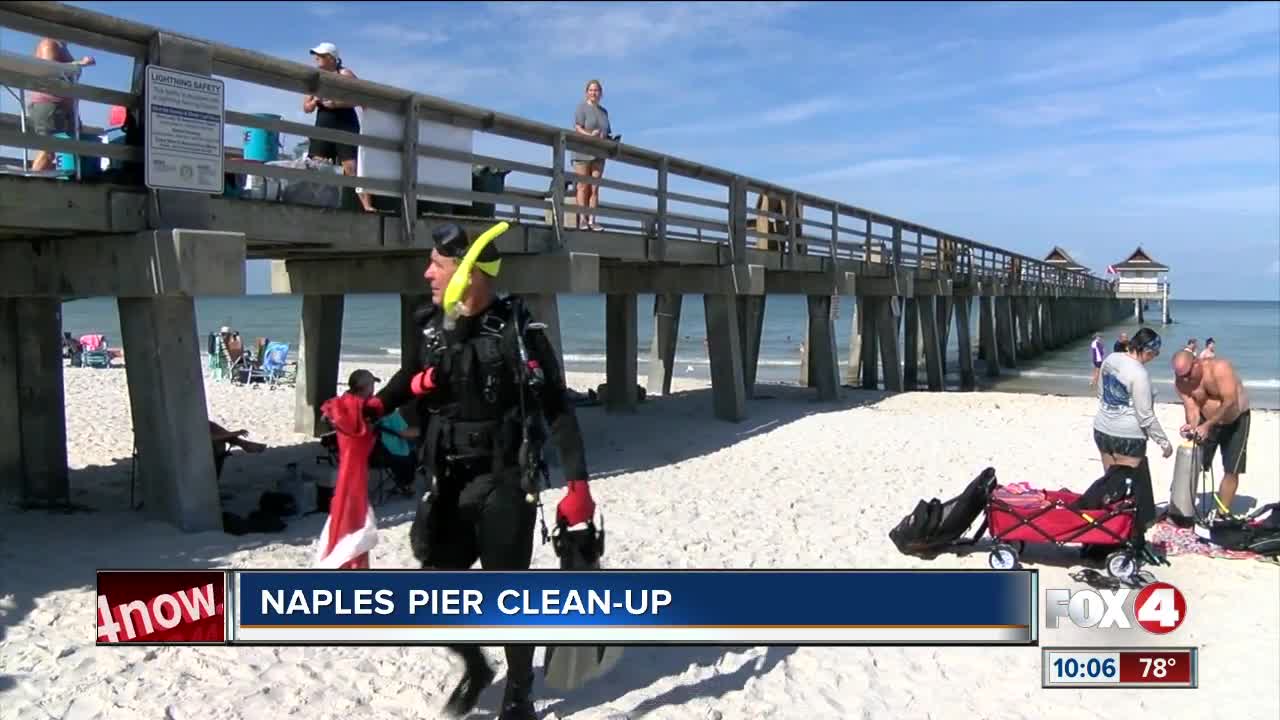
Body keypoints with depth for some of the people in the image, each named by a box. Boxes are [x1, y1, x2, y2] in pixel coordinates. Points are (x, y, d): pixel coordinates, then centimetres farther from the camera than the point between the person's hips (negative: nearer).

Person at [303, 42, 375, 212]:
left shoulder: (345, 74, -2)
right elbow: (306, 108, 16)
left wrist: (337, 103, -21)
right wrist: (314, 101, -6)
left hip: (346, 127, -6)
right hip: (322, 127, 6)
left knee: (352, 168, -13)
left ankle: (367, 206, -16)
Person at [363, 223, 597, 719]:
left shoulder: (518, 333, -16)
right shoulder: (433, 328, 1)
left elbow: (558, 412, -13)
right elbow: (416, 374, 22)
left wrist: (577, 484, -17)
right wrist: (379, 404, 5)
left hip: (503, 484, -5)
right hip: (448, 483, 5)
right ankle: (475, 667, 37)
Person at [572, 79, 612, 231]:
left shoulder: (603, 111, 20)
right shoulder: (582, 107, 0)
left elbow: (606, 134, 23)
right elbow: (578, 128, -11)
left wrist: (612, 140, 1)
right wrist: (590, 135, -27)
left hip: (598, 154, 5)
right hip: (583, 152, -5)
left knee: (594, 188, 2)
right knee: (583, 186, -6)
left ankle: (592, 220, 2)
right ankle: (582, 219, -6)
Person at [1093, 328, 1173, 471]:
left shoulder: (1110, 359, 1)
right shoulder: (1139, 373, -21)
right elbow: (1146, 416, -18)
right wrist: (1164, 442, -9)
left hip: (1102, 430, 7)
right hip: (1127, 436, -7)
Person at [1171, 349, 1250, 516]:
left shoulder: (1219, 368, -32)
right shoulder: (1180, 382, -17)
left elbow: (1230, 403, -36)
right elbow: (1191, 408, -18)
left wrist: (1207, 426, -44)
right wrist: (1192, 427, -40)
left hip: (1235, 420, -4)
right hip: (1207, 421, 4)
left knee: (1231, 470, -4)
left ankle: (1222, 514, 6)